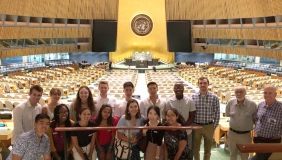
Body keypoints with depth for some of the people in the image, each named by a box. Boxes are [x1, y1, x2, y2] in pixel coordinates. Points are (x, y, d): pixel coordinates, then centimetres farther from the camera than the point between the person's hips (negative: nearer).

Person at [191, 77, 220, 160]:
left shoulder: (214, 97, -7)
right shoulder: (193, 97, -5)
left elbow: (217, 113, -1)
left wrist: (214, 126, -2)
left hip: (209, 126, 0)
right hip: (196, 126, 0)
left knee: (207, 149, 14)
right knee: (195, 148, 13)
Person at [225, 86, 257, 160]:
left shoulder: (252, 104, -16)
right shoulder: (230, 102, -9)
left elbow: (256, 119, -2)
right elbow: (227, 115, 9)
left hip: (245, 134, -2)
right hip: (232, 133, 2)